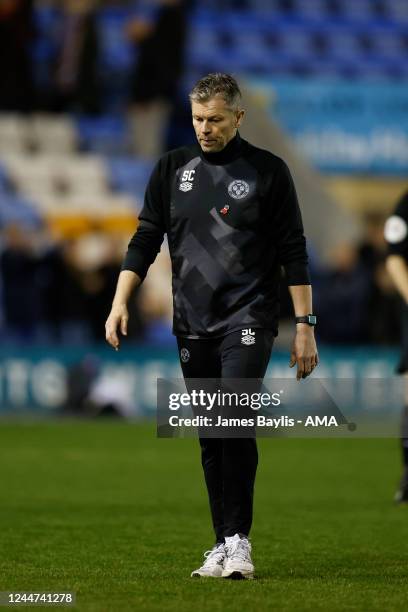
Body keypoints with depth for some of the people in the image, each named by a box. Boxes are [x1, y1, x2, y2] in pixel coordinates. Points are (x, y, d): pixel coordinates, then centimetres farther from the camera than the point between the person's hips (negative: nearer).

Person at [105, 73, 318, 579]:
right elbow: (145, 239, 11)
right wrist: (120, 302, -1)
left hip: (248, 319, -4)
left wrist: (304, 327, -2)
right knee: (210, 439, 6)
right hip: (193, 324, 4)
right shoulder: (172, 169, 10)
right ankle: (223, 545, 12)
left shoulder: (267, 171, 1)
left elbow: (293, 253, 2)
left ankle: (238, 540, -14)